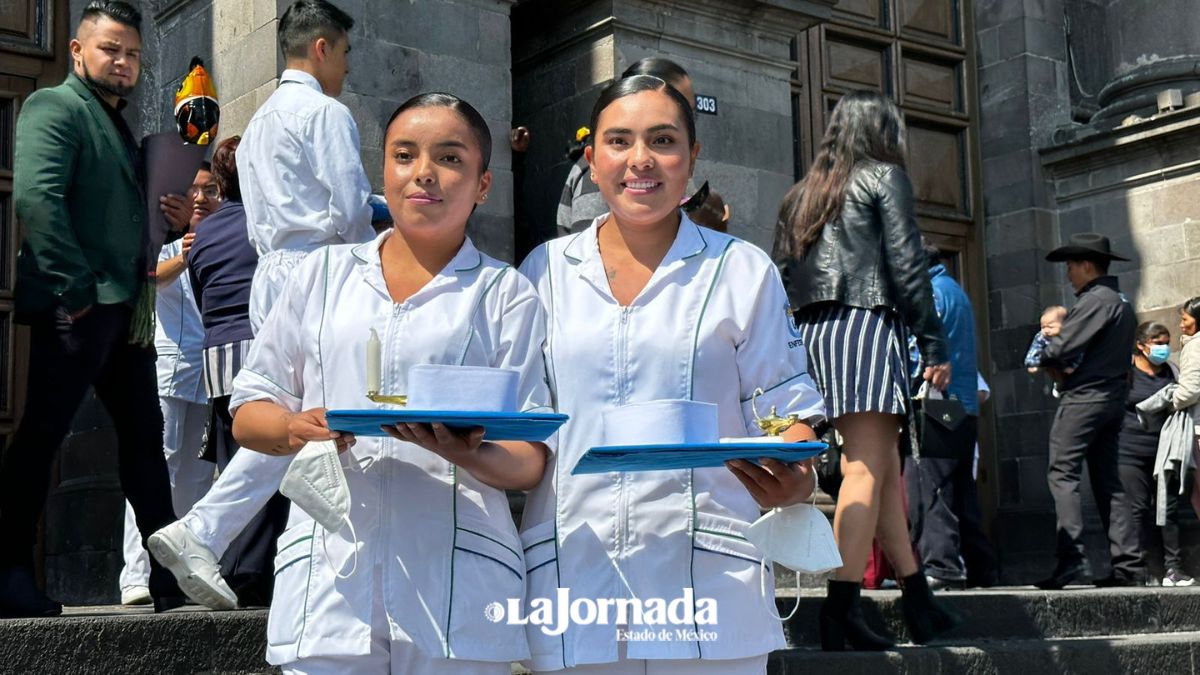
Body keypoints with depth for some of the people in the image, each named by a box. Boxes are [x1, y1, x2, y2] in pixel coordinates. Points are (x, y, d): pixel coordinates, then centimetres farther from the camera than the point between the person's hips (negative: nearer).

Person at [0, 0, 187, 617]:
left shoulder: (119, 127, 22)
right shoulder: (55, 107, -5)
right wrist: (76, 289, -21)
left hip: (123, 309, 9)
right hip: (77, 306, -9)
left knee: (144, 434, 9)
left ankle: (171, 576, 15)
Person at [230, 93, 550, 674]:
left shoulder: (505, 294, 8)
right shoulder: (324, 273, 15)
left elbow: (529, 463, 2)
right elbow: (247, 413, 15)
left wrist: (462, 452, -19)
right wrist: (296, 428, -7)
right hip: (327, 579, 2)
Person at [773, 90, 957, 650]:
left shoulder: (801, 194, 22)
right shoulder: (885, 177, 4)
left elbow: (781, 277, 15)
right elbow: (907, 266, -5)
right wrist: (934, 345, -5)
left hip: (814, 332, 7)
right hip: (868, 325, -7)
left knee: (884, 468, 12)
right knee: (866, 470, -11)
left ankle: (919, 604, 16)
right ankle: (841, 610, -19)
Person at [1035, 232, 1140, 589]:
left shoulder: (1095, 301, -11)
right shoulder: (1122, 303, 19)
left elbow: (1058, 350, -17)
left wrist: (1055, 369, 5)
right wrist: (1068, 370, 9)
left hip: (1084, 398, -10)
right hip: (1113, 399, 10)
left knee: (1063, 474, -11)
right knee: (1107, 481, 10)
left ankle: (1072, 558, -18)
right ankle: (1127, 563, 6)